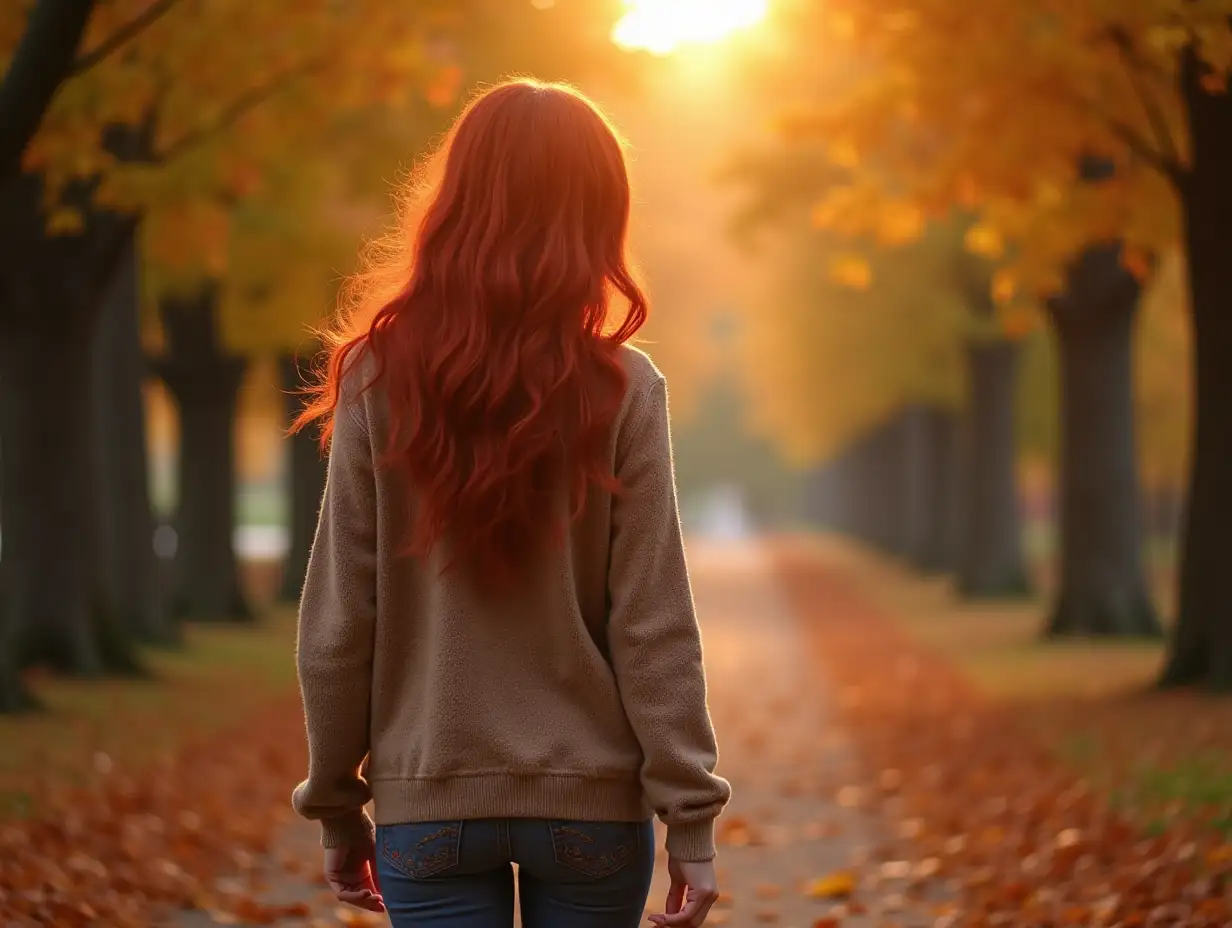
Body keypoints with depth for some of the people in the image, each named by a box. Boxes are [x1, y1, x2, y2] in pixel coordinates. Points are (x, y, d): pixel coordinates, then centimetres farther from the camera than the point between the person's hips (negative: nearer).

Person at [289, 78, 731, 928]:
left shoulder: (382, 383, -4)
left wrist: (336, 807, 8)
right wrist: (690, 816, -3)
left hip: (429, 802, 0)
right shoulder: (622, 390, -6)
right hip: (590, 800, 0)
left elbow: (336, 626, -2)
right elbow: (653, 628, -8)